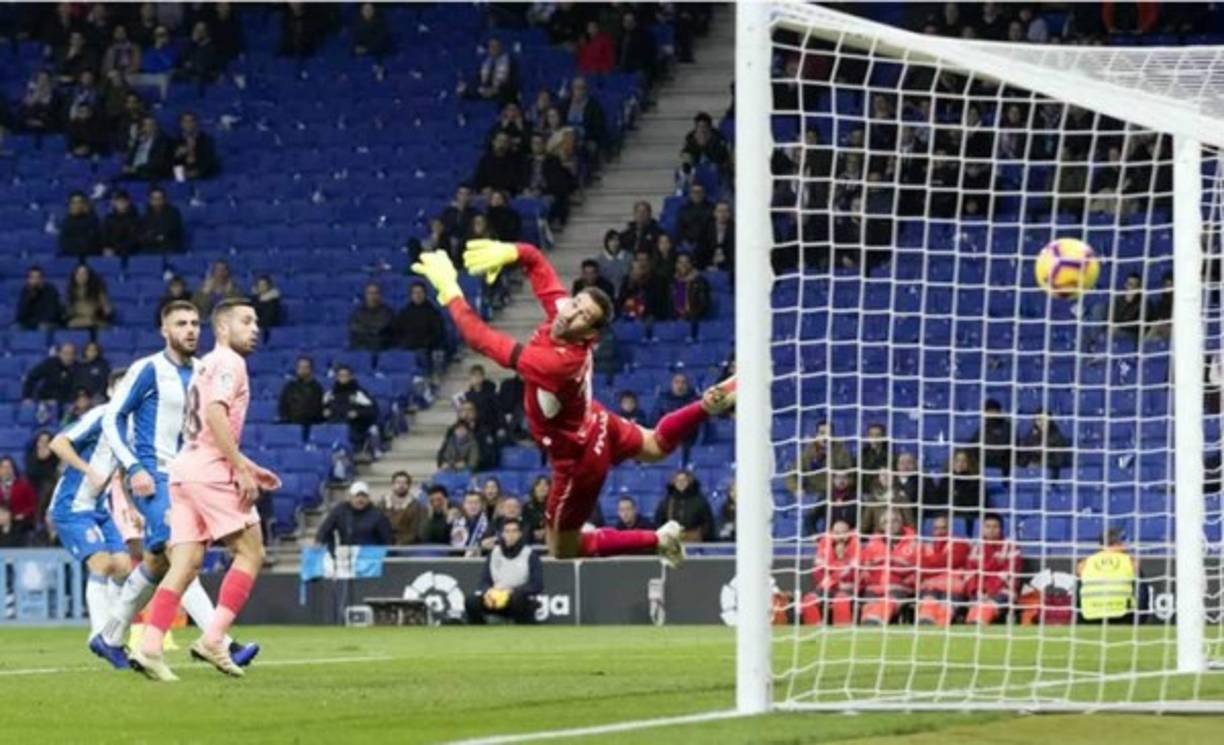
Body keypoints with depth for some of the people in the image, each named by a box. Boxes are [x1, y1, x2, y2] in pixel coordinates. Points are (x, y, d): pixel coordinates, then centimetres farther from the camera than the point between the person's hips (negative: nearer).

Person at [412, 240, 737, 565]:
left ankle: (657, 541, 7)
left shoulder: (555, 362, -44)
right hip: (595, 426, 9)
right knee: (657, 445, 37)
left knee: (562, 549, 8)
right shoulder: (559, 308, -23)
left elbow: (480, 339, -44)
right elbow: (534, 259, -10)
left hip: (579, 459, -9)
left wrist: (449, 290, -37)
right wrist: (508, 252, -31)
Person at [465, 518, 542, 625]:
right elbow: (484, 581, 6)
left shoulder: (530, 555, -6)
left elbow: (537, 586, -12)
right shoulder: (494, 553, 6)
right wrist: (487, 591, -19)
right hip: (496, 600, 4)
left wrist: (512, 591, -27)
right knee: (471, 602, -21)